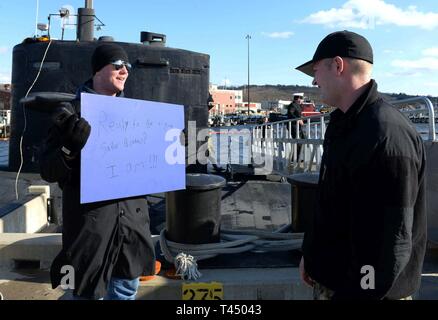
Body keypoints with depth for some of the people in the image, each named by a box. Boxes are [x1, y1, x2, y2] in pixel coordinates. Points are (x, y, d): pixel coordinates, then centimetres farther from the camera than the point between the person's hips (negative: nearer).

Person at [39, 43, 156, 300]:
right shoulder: (74, 111, -7)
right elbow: (48, 171, -8)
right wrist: (69, 148, -28)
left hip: (131, 218, 5)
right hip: (91, 220, -5)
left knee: (127, 288, 19)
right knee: (90, 292, 8)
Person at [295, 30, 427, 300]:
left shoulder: (386, 136, -25)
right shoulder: (344, 123, 8)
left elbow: (391, 241, -27)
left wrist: (356, 293, -21)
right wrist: (311, 254, 19)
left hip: (359, 286, -9)